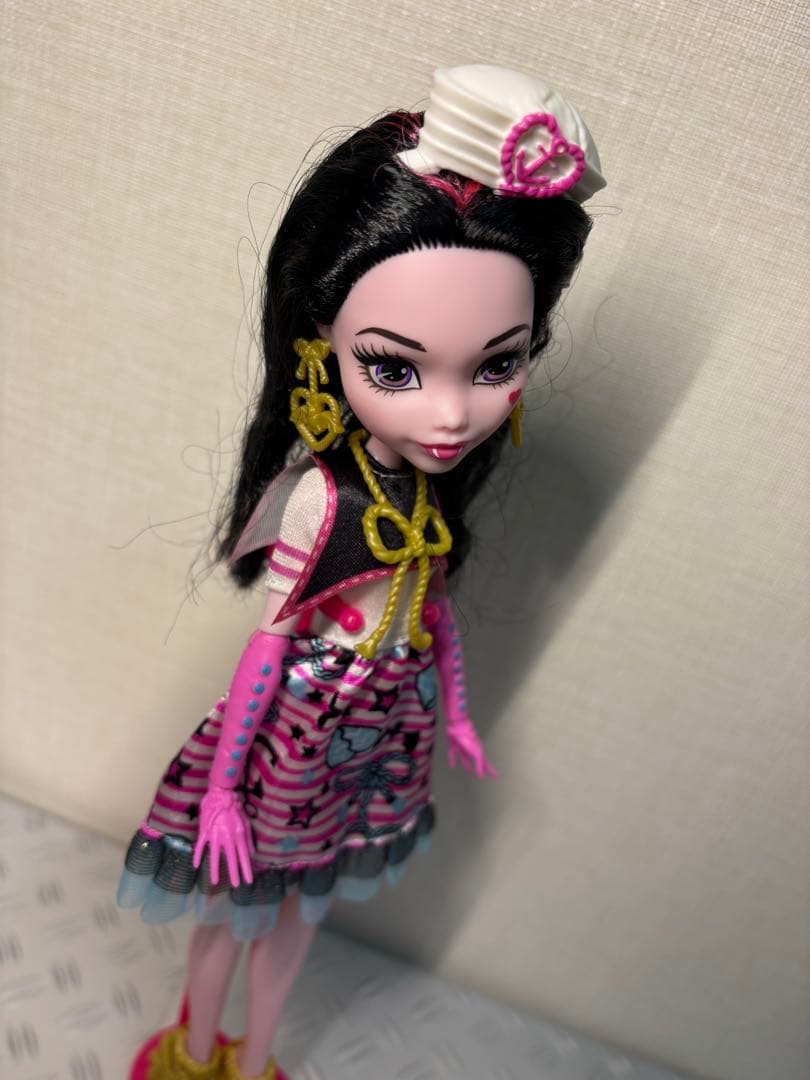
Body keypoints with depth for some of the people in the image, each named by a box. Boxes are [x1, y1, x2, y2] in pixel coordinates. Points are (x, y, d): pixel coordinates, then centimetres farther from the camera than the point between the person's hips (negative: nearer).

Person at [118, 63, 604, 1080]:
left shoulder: (433, 491, -10)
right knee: (233, 908, 22)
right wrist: (221, 784, -13)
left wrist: (458, 712, 15)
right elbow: (269, 639, -20)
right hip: (299, 732, -5)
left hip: (385, 738, 5)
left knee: (299, 908, 27)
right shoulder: (317, 495, -26)